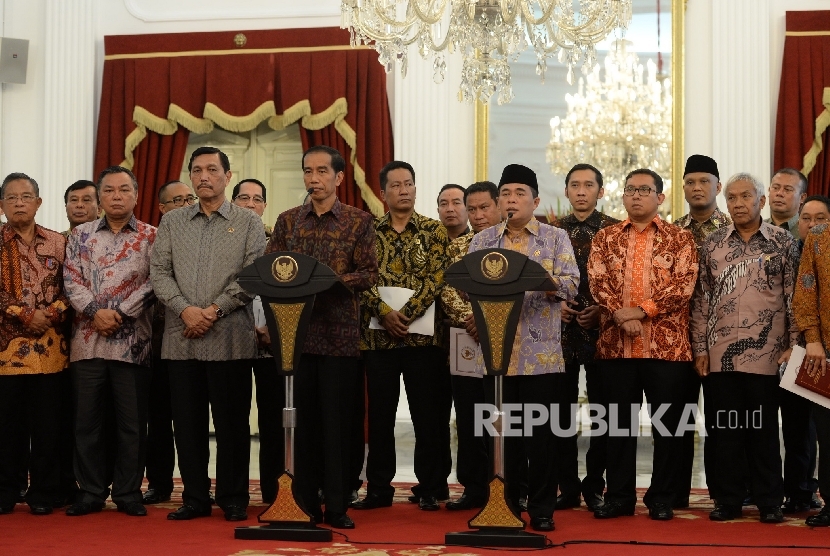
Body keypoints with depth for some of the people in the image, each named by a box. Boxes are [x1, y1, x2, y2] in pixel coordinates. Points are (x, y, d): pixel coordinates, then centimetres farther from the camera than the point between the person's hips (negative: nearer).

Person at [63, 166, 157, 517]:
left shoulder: (151, 237, 5)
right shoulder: (81, 235, 12)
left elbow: (152, 282, -4)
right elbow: (72, 280, 4)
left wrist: (119, 314, -12)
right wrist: (95, 312, -11)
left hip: (133, 341, -2)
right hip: (87, 340, 2)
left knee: (132, 422, 2)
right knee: (86, 420, 5)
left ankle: (128, 493, 11)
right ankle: (91, 492, 14)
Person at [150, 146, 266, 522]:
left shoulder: (248, 222, 6)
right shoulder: (171, 222, 14)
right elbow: (159, 272, 6)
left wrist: (215, 310, -12)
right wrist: (185, 309, -10)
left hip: (230, 338, -3)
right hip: (181, 338, 3)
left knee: (231, 421, 1)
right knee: (187, 421, 5)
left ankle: (233, 499, 10)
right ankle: (195, 497, 14)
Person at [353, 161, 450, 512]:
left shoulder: (434, 231, 5)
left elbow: (435, 277, -6)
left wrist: (406, 313, -16)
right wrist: (384, 312, -15)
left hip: (423, 334, -1)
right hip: (378, 334, 2)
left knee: (426, 414, 2)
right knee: (380, 414, 6)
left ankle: (429, 488, 11)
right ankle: (379, 488, 15)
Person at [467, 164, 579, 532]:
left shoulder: (556, 238, 6)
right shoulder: (482, 240, 12)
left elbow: (571, 284, -5)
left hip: (541, 353, -2)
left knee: (541, 432, 1)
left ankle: (542, 508, 10)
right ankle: (503, 503, 15)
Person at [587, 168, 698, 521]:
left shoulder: (680, 238, 5)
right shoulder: (605, 238, 11)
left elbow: (683, 285, -7)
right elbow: (597, 282, -1)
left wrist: (641, 310, -16)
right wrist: (622, 317, -16)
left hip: (667, 344, -2)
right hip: (616, 344, 2)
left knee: (667, 423, 3)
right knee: (619, 423, 7)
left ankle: (662, 499, 13)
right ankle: (619, 496, 16)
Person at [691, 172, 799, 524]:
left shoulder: (783, 242, 2)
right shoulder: (713, 244, 8)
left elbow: (794, 297, 2)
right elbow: (702, 299, 8)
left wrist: (793, 344, -3)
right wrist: (700, 347, 3)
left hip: (766, 354, -2)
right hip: (720, 355, 2)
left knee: (763, 429, 4)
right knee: (723, 430, 6)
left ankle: (769, 501, 14)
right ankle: (727, 499, 15)